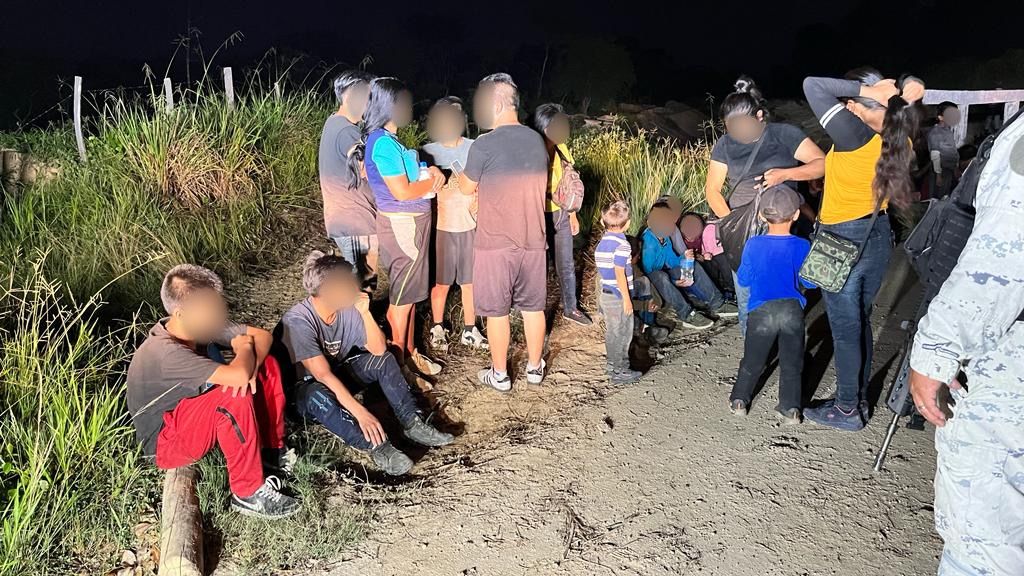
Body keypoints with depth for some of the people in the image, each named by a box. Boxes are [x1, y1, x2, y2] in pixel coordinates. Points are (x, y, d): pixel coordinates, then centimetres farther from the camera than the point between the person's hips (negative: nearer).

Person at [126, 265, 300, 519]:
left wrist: (250, 368, -25)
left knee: (267, 366, -4)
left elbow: (262, 336, -5)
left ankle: (272, 451, 5)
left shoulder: (200, 325, -10)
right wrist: (243, 350, -20)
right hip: (165, 442, -8)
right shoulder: (165, 353, -34)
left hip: (189, 410, 8)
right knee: (234, 397, -34)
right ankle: (248, 493, -21)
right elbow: (237, 375, -43)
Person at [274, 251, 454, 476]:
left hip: (337, 375, 7)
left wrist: (365, 312, -25)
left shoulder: (347, 307, -13)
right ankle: (378, 447, -39)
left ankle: (412, 423, -16)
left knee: (384, 360, -8)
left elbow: (378, 350, -11)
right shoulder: (298, 321, -31)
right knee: (319, 395, -39)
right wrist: (360, 413, -44)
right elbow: (323, 375, -38)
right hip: (302, 389, -7)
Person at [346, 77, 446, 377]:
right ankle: (398, 358, 13)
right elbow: (402, 191, -23)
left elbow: (409, 173, 20)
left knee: (408, 292, 16)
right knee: (402, 294, 1)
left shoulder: (388, 140, 11)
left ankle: (409, 351, 28)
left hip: (409, 223, 10)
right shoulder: (383, 143, -19)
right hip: (402, 225, -10)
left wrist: (430, 171, 1)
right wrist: (433, 182, -8)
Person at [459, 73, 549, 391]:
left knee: (497, 311, 8)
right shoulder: (537, 141, 2)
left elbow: (467, 188, -2)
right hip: (533, 241, 5)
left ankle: (500, 375, 18)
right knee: (533, 306, 16)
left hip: (495, 243, -5)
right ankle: (534, 367, 29)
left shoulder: (484, 145, -15)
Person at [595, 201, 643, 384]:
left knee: (611, 332, 19)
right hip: (619, 297, -8)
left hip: (605, 294, 8)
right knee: (622, 334, 1)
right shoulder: (622, 244, -18)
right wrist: (627, 298, -17)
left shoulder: (602, 242, 7)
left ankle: (612, 363, 30)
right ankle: (619, 372, 6)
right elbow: (619, 273, -21)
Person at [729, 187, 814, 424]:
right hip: (792, 310, 0)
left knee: (753, 360, 16)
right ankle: (789, 408, 14)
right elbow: (810, 282, 4)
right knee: (791, 363, 13)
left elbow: (743, 280, 4)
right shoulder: (802, 247, -6)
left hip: (761, 311, 0)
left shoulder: (753, 245, -7)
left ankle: (739, 400, 24)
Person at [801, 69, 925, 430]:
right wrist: (903, 99, 4)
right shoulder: (899, 141, -2)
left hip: (843, 242, -7)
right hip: (877, 236, 8)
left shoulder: (856, 136, -23)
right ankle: (858, 399, 31)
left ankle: (847, 410, 17)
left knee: (845, 329, 4)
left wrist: (864, 89, -21)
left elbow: (812, 86, -24)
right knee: (860, 322, 19)